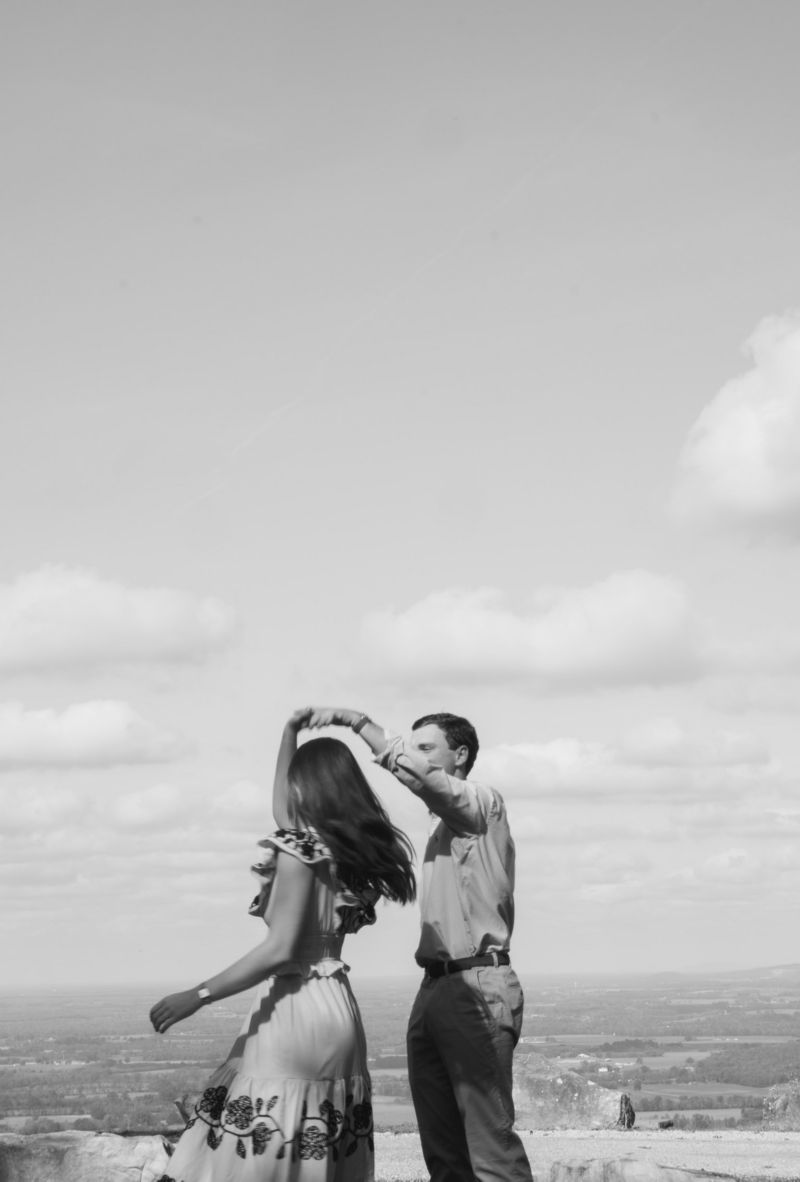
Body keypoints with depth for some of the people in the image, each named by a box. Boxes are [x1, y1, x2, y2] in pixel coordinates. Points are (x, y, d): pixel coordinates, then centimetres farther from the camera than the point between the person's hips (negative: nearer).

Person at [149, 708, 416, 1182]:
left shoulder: (302, 846, -10)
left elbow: (280, 950, -17)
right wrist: (290, 734, 26)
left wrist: (198, 995, -15)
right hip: (337, 1008, 8)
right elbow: (283, 812, 31)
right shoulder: (353, 847, 11)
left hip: (293, 1008, -8)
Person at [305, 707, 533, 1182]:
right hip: (436, 985, 9)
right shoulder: (442, 821, 23)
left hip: (477, 987, -9)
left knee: (490, 1139, -14)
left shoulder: (483, 803, -4)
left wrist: (356, 719, -14)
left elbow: (417, 774, -20)